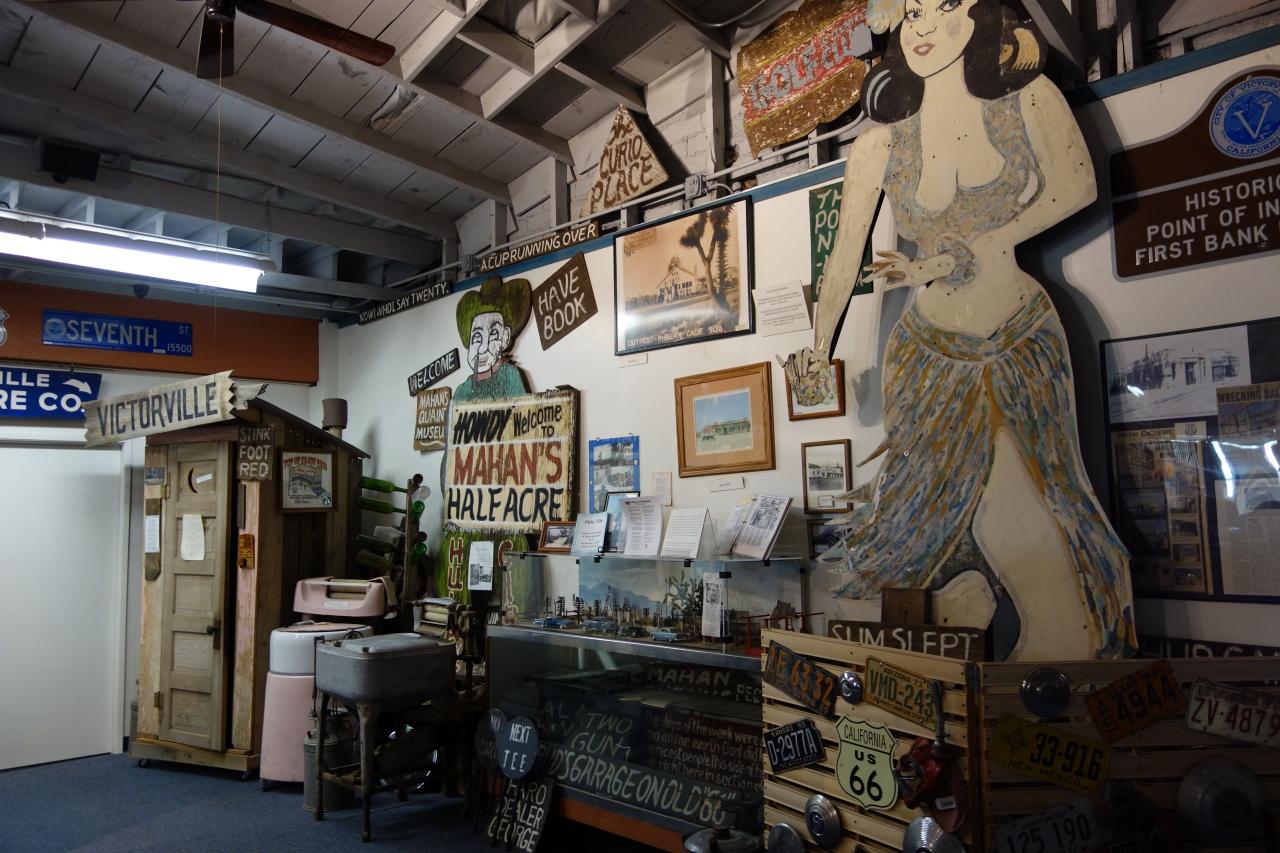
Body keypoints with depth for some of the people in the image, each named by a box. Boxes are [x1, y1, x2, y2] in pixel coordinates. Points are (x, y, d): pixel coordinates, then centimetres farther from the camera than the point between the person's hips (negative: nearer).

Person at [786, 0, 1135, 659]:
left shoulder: (1027, 98, -5)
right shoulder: (882, 142, -6)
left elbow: (1076, 188, -1)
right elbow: (844, 257, -5)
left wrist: (969, 253, -11)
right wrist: (819, 349, -13)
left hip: (1023, 345, 0)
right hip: (933, 355, 0)